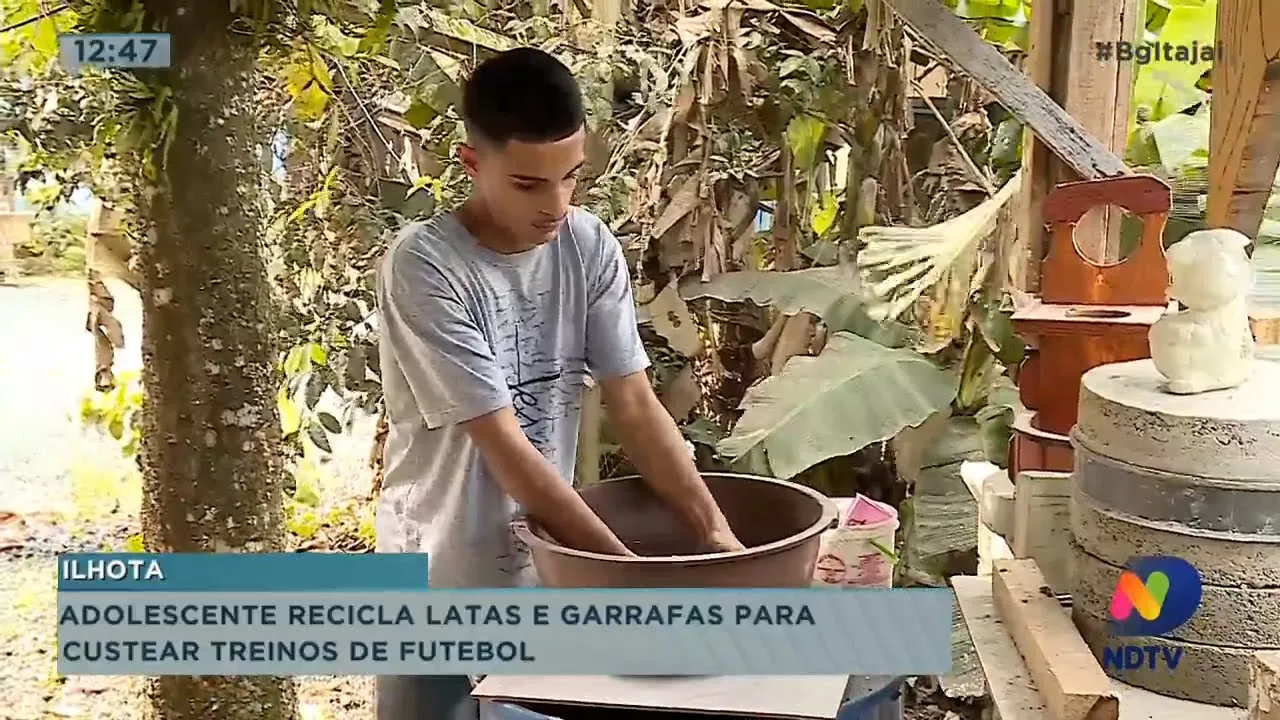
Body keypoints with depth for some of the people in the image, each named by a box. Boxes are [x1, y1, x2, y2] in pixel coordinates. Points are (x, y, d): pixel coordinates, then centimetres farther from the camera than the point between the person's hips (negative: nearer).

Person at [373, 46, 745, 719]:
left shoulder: (591, 247, -6)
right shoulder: (423, 266, -22)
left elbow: (635, 406, -6)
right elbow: (503, 446, -23)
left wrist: (713, 530, -16)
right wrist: (624, 564, -23)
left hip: (548, 563, 5)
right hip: (443, 579, -4)